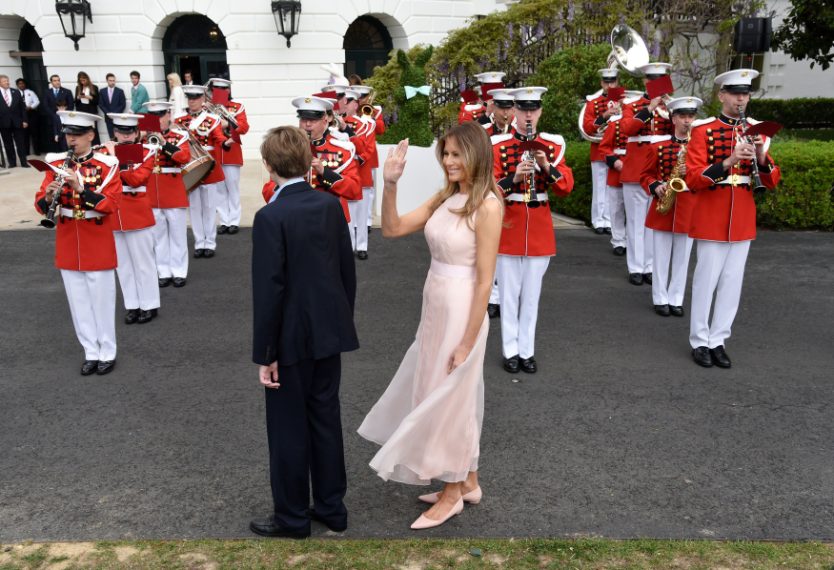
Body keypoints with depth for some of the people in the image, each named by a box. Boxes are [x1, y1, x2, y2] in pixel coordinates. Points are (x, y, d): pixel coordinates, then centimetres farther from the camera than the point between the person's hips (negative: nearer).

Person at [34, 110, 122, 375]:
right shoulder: (56, 164, 3)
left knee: (101, 299, 5)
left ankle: (107, 353, 18)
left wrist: (80, 188, -29)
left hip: (98, 245, -4)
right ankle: (91, 353, 22)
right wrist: (49, 196, -22)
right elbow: (40, 205, 1)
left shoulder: (106, 165, -8)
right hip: (68, 245, 4)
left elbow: (111, 204, -18)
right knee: (78, 301, 10)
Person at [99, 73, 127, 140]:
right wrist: (108, 113, -8)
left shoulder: (120, 91, 1)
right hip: (108, 117, 2)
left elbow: (123, 104, -2)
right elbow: (101, 104, 6)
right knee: (111, 136, 3)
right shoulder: (102, 91, 7)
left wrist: (115, 113, -10)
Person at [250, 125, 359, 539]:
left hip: (292, 338, -6)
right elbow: (348, 270, 6)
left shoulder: (271, 216, -18)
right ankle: (331, 507, 29)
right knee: (326, 418, 16)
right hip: (329, 331, 6)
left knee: (288, 428, 9)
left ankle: (292, 517, 24)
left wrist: (265, 354, -11)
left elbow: (269, 290, -18)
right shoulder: (331, 205, 1)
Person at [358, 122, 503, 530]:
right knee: (445, 396, 18)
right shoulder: (444, 197, 6)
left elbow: (484, 280, -18)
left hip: (462, 312, -8)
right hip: (435, 307, 8)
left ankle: (452, 495, 25)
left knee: (450, 400, 5)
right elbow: (392, 229, 3)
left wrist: (467, 341, -17)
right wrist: (390, 184, -11)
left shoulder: (487, 206, -17)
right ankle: (467, 481, 36)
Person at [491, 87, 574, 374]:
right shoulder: (498, 145, -3)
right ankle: (511, 351, 17)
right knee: (509, 293, 6)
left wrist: (547, 167, -19)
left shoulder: (553, 144, 3)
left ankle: (527, 351, 20)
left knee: (531, 294, 9)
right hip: (508, 227, -2)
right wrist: (514, 178, -26)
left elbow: (566, 187, -2)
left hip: (540, 228, 2)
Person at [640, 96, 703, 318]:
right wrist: (655, 187, -12)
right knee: (661, 256, 6)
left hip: (688, 208, 1)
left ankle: (676, 299, 17)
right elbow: (646, 174, 7)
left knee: (682, 257, 7)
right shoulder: (659, 146, 2)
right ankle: (660, 299, 16)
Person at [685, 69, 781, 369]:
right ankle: (700, 341, 14)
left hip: (743, 219, 5)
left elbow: (772, 181, 6)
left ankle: (718, 341, 17)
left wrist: (761, 156, -14)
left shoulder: (756, 130, 8)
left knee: (732, 282, 7)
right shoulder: (703, 130, -6)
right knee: (706, 281, 1)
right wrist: (728, 161, -26)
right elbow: (693, 179, -14)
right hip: (712, 219, -4)